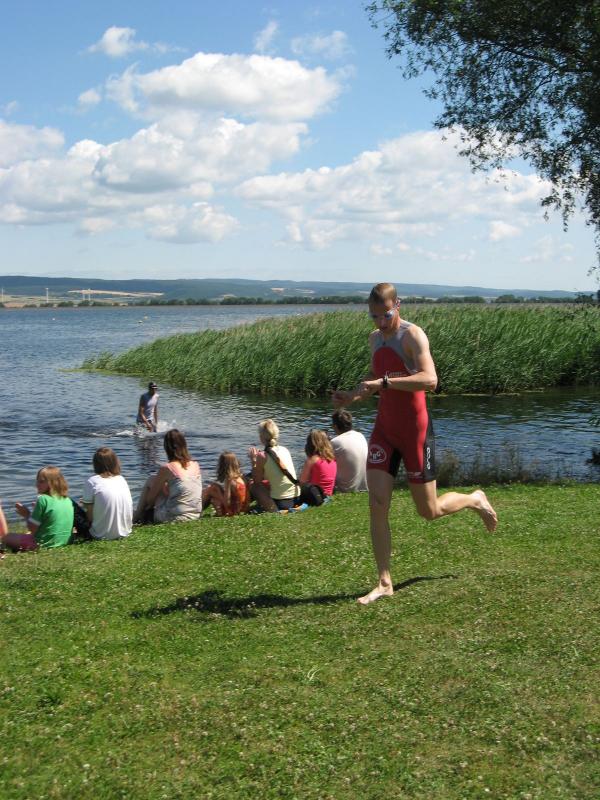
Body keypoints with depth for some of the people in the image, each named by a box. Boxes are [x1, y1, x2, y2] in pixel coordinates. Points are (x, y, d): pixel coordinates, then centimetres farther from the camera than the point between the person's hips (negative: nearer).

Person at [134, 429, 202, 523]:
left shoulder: (166, 468, -11)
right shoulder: (196, 466, 4)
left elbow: (150, 499, -1)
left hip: (173, 518, -6)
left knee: (151, 481, 13)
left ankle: (137, 516, 26)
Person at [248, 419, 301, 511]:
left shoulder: (262, 456, -14)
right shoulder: (284, 450, 5)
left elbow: (257, 481, -3)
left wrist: (253, 461, 3)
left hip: (280, 503, -7)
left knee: (251, 485, 9)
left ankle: (270, 508, 0)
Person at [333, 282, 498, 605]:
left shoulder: (412, 335, -14)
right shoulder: (375, 338, 10)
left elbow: (429, 379, -29)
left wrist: (384, 382, -35)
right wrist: (353, 395, 7)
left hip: (414, 429, -6)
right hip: (384, 428, 6)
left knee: (429, 511, 5)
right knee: (377, 504, -5)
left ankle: (475, 500, 37)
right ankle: (384, 583, 2)